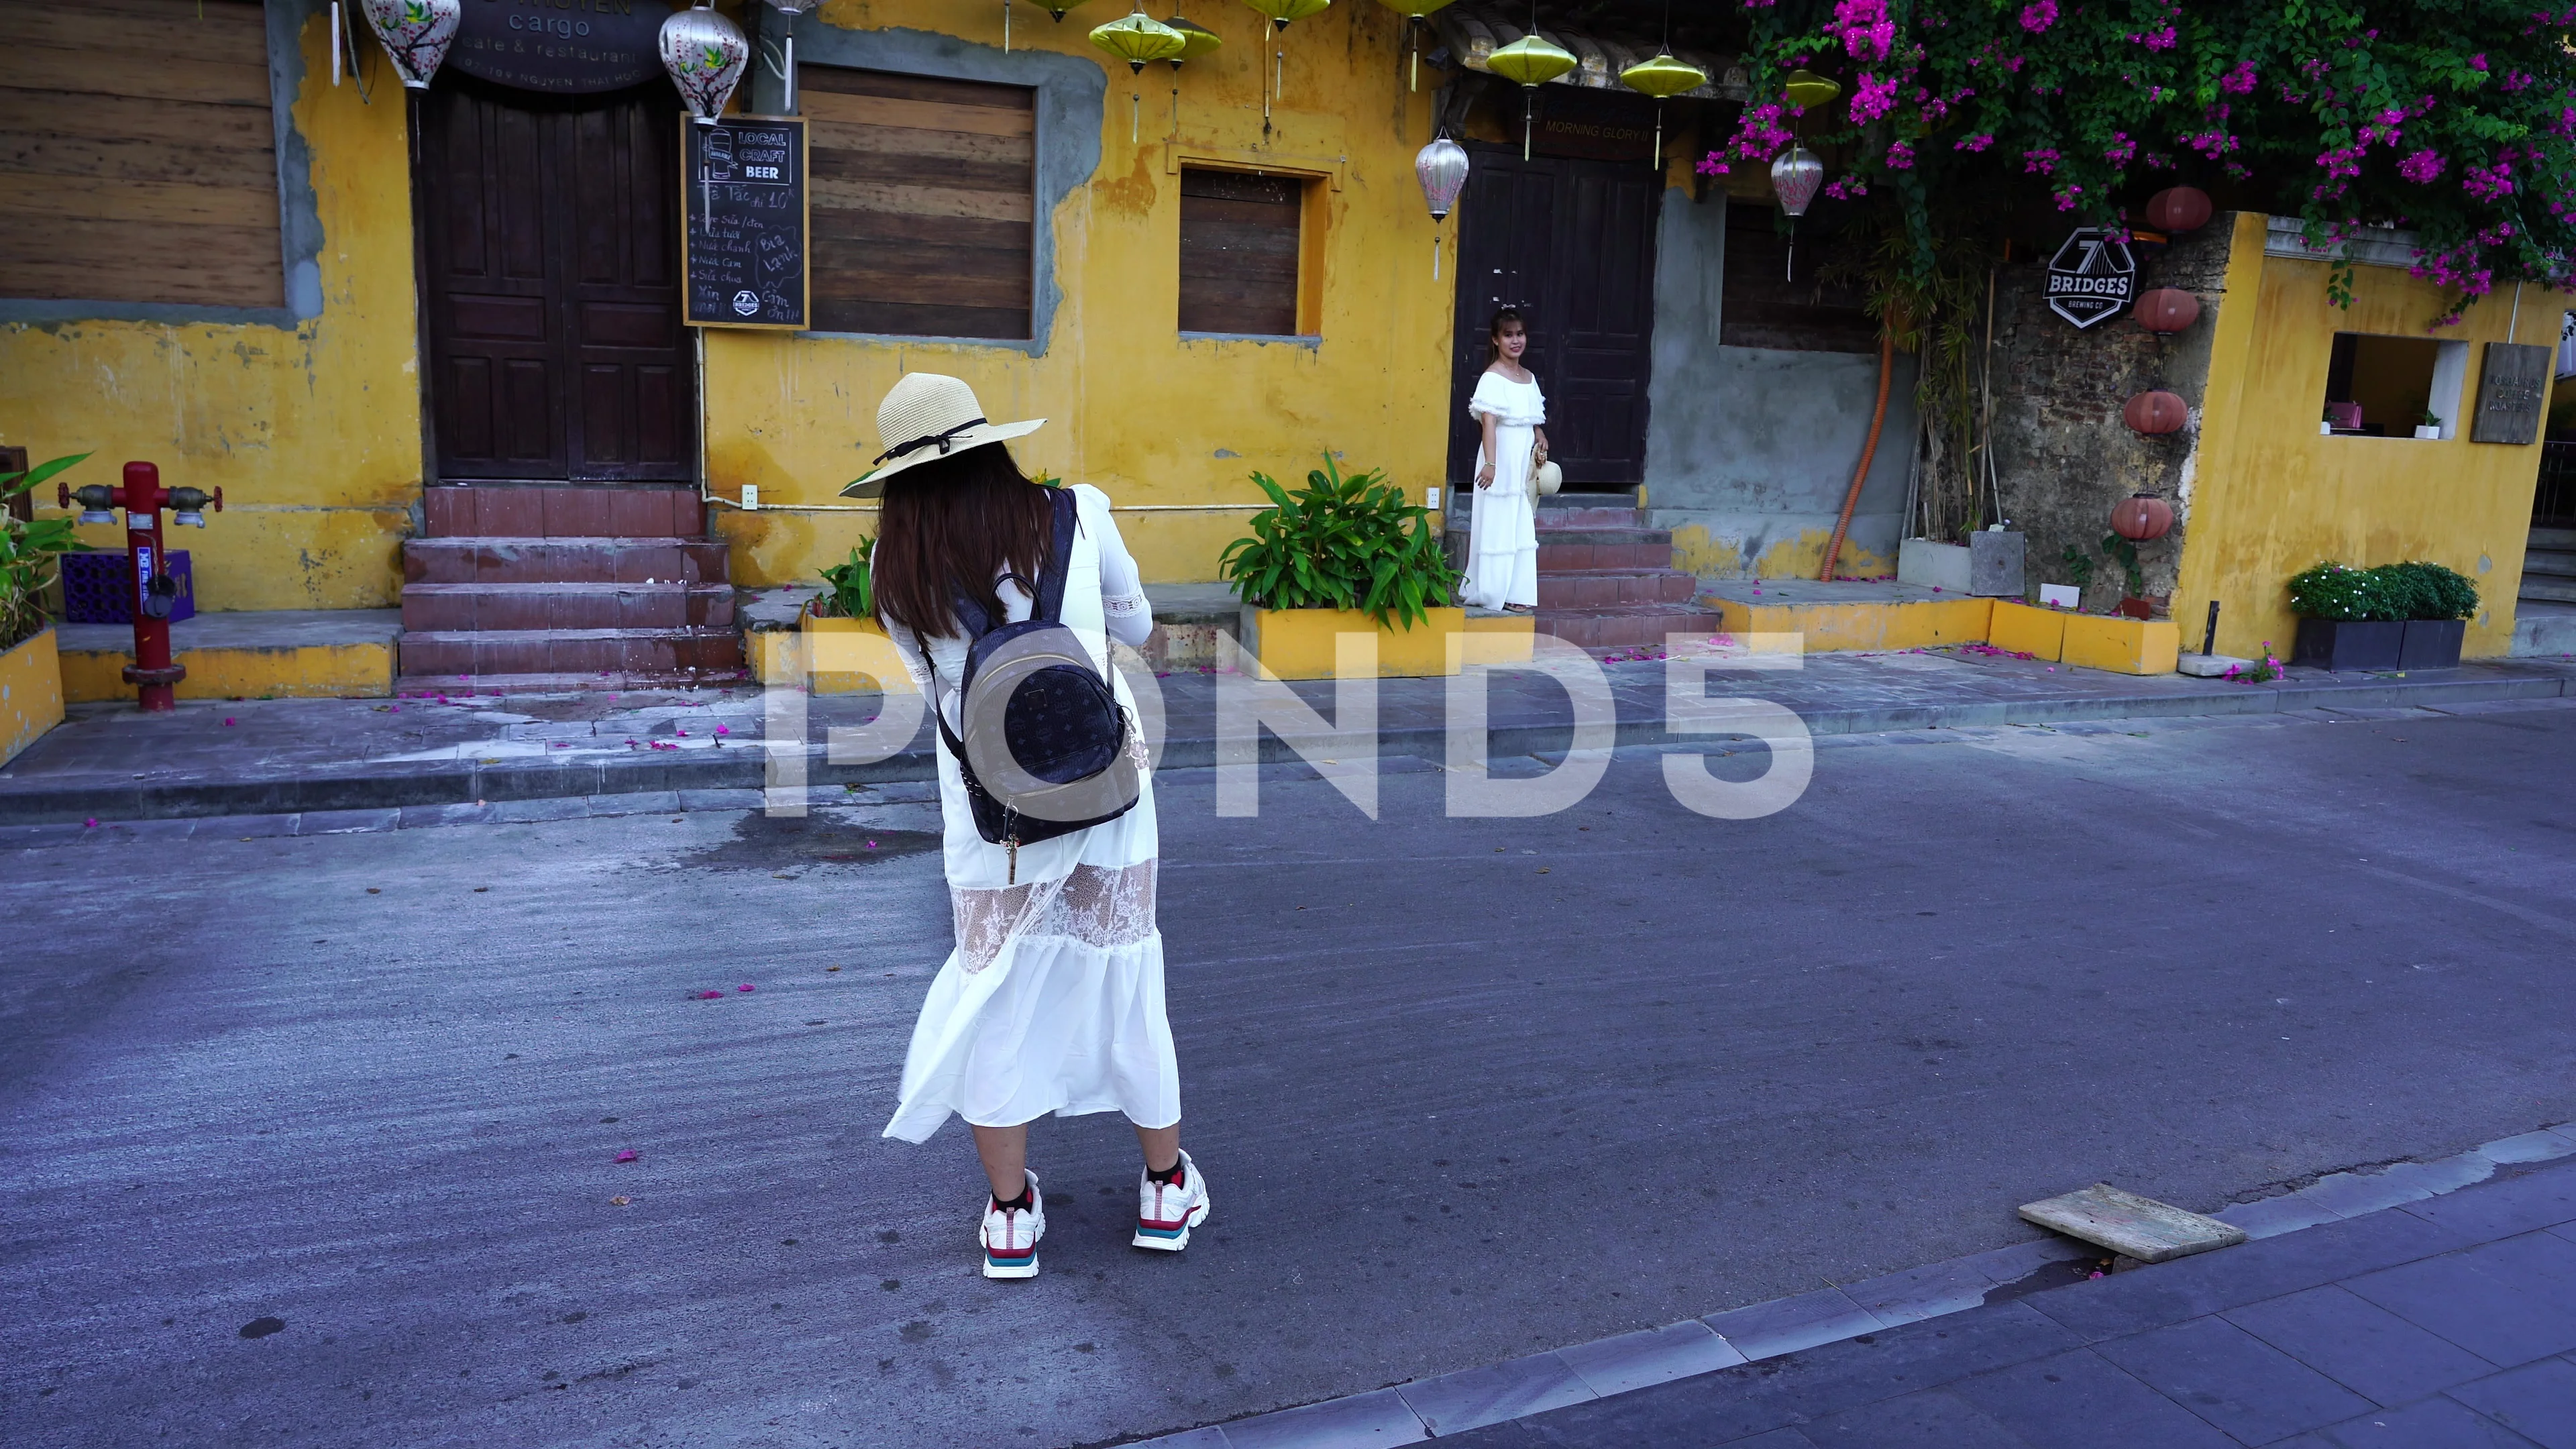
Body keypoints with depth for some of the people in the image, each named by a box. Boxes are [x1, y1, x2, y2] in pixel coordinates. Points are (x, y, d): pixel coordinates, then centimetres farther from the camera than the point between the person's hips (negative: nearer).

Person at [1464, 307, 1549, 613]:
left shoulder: (1530, 378, 13)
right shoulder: (1492, 378, -10)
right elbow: (1488, 422, -17)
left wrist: (1541, 439, 0)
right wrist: (1490, 462, -25)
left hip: (1525, 461, 7)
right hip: (1503, 458, -7)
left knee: (1522, 527, 9)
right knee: (1497, 524, -2)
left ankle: (1515, 593, 16)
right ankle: (1494, 593, 6)